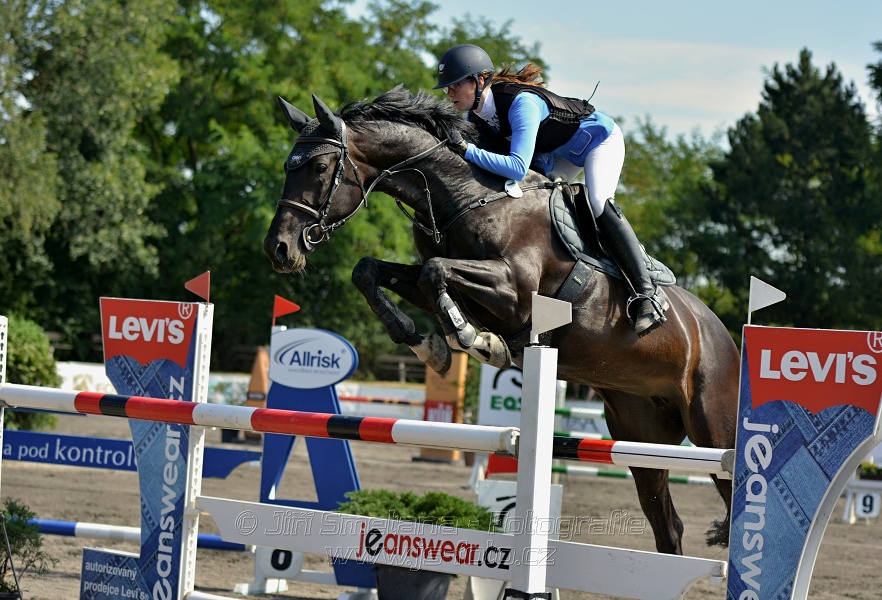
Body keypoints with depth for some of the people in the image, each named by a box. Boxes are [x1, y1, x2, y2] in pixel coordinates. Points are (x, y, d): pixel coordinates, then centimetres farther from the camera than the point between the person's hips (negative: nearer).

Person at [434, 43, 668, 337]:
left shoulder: (522, 103, -39)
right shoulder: (474, 116, -14)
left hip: (600, 138, -9)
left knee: (599, 204, -28)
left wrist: (467, 150, -51)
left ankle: (646, 293, -29)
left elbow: (518, 168, -50)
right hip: (557, 153, 9)